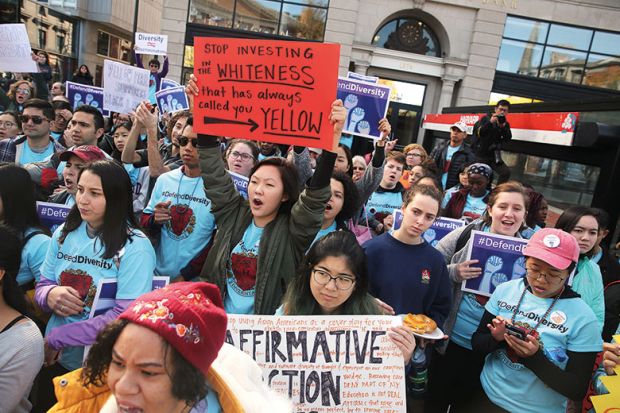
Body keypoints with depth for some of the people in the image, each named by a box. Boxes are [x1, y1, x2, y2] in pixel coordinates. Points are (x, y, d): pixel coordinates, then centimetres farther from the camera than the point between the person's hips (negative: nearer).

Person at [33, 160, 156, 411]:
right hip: (55, 359, 5)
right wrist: (50, 294, -19)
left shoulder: (135, 247, -21)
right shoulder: (65, 232, -2)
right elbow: (41, 286, 5)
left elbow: (126, 315, -24)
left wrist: (56, 338, -20)